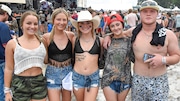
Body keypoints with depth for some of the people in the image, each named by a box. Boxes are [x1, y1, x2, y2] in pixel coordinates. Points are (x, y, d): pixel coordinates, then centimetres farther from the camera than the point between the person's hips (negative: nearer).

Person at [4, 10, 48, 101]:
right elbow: (9, 69, -1)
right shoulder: (12, 43, -5)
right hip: (20, 84, -2)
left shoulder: (42, 42, 3)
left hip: (39, 82, 3)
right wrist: (7, 90, -2)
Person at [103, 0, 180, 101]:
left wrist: (163, 60, -19)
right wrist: (108, 36, 1)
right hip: (138, 81, 2)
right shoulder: (133, 32, 1)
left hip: (159, 82, -2)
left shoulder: (168, 34, -6)